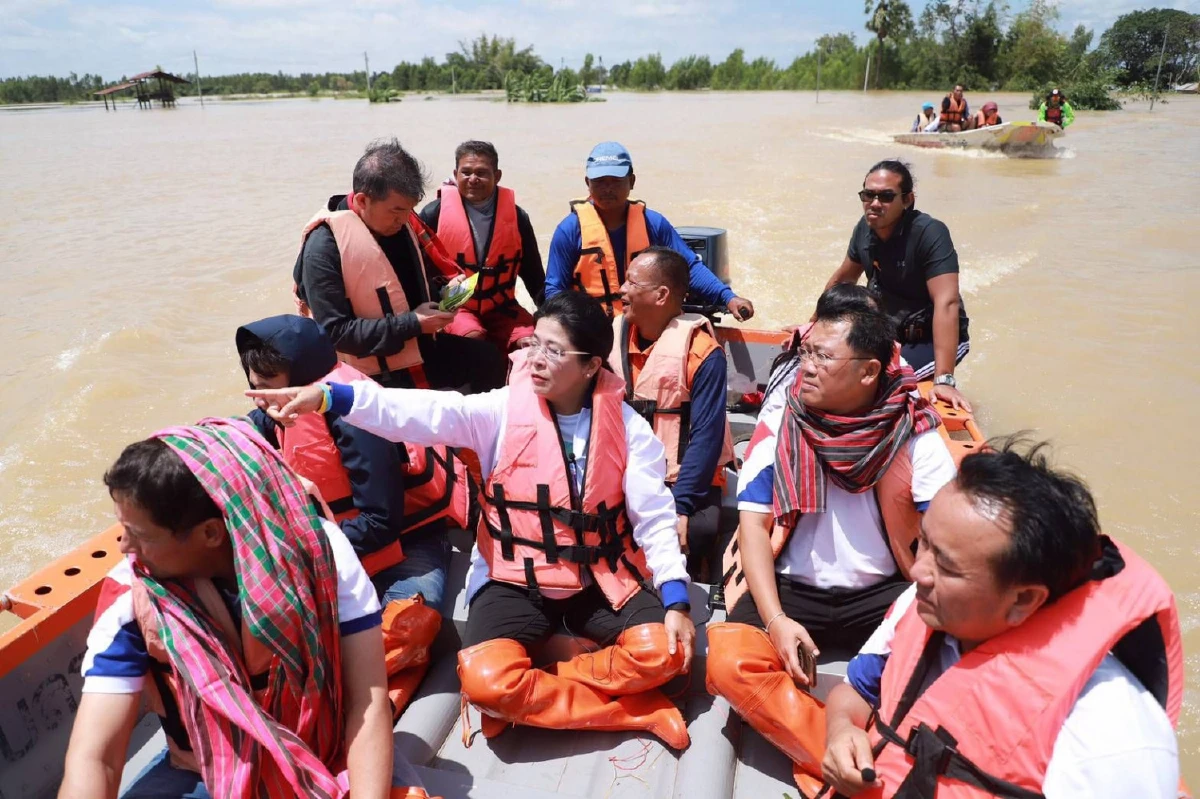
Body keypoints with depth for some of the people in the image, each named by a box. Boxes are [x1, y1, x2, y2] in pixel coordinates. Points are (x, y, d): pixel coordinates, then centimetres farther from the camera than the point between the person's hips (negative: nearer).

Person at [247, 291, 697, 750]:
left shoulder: (627, 427, -5)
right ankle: (634, 711, -9)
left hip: (601, 578, 1)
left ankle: (532, 701, -7)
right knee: (486, 682, -26)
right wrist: (327, 397, -34)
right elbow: (424, 413, -20)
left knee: (662, 653, -23)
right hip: (516, 580, -1)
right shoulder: (503, 410, -7)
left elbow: (654, 516, -6)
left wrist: (675, 600, -18)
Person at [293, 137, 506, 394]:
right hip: (373, 369, -7)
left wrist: (449, 286, -7)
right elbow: (335, 331, -24)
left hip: (418, 346, 7)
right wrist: (411, 324, -26)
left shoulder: (402, 222, -1)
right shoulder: (325, 245, -22)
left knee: (489, 360, 8)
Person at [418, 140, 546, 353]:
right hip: (454, 306, -2)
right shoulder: (435, 213, -6)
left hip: (500, 308, 3)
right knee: (473, 338, -31)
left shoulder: (515, 215, 0)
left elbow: (533, 274, 8)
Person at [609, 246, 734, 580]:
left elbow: (706, 437, -16)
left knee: (696, 530, -31)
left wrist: (680, 507, -25)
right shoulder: (614, 334, 2)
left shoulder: (702, 353, -13)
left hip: (682, 480, -3)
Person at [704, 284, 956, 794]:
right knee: (728, 659, -29)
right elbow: (754, 523, -6)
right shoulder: (779, 420, -4)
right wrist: (775, 619, -19)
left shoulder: (914, 431, -5)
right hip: (791, 587, 0)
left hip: (882, 592, 1)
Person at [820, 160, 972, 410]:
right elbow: (842, 279, 10)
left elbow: (946, 303, -36)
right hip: (887, 330, 7)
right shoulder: (865, 228, -8)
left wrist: (944, 379, -44)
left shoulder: (930, 234, -27)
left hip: (932, 338, -7)